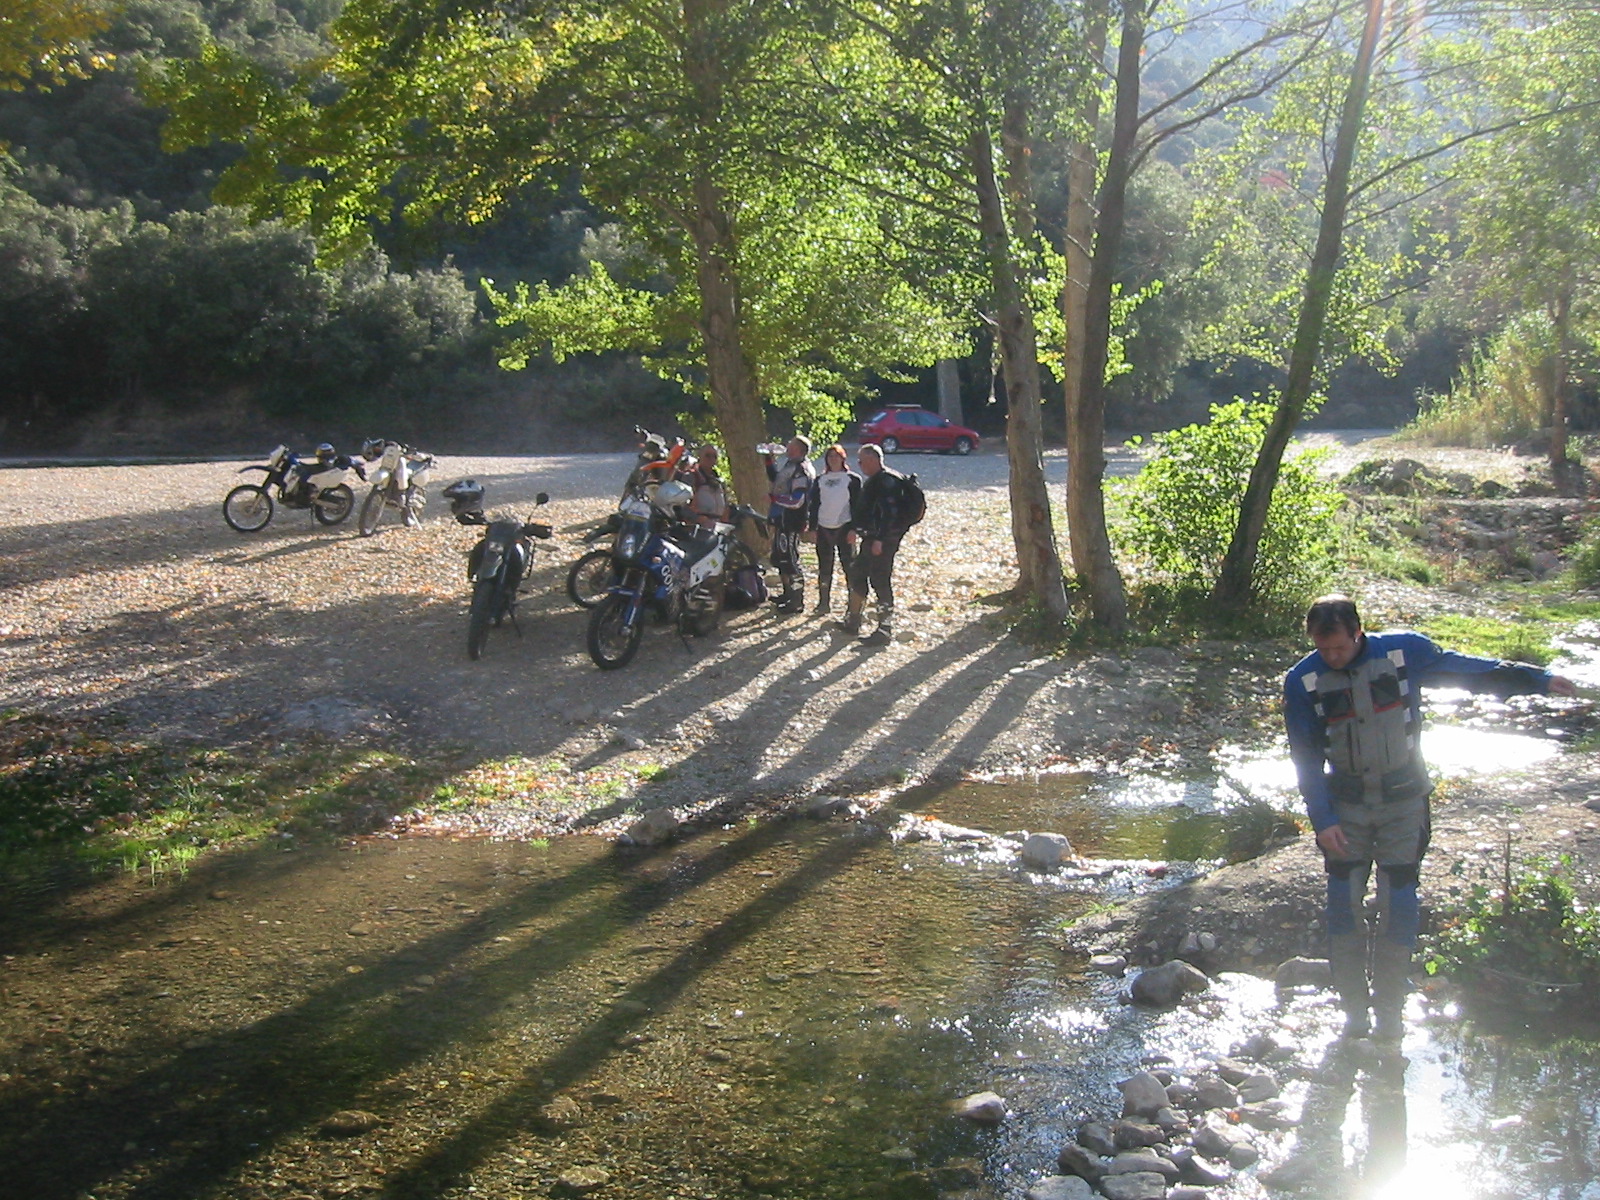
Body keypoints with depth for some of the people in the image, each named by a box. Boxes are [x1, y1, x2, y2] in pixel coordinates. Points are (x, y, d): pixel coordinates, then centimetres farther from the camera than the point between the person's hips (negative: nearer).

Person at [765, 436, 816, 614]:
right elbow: (775, 478, 33)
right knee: (779, 558, 21)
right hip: (781, 519, 11)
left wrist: (773, 497, -18)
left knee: (789, 560, -7)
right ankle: (788, 592, 36)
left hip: (791, 522, -11)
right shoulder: (789, 464, 12)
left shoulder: (802, 470, -19)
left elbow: (796, 501, -27)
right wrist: (769, 459, 20)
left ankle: (797, 601, -1)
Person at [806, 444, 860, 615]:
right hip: (823, 529, 4)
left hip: (844, 528, -4)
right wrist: (813, 528, 5)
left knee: (848, 566, -4)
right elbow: (814, 505, 13)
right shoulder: (820, 480, 12)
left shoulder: (852, 479, 1)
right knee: (824, 568, 7)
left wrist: (853, 529, -11)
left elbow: (856, 505, -3)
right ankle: (824, 602, 15)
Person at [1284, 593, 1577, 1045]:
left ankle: (1389, 1016, 13)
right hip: (1345, 808, 1)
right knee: (1344, 907, 1)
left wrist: (1538, 680, 11)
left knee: (1398, 907, 0)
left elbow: (1465, 669, 5)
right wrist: (1322, 820, -11)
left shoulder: (1405, 652, -11)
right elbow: (1307, 758, -5)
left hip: (1404, 804, 0)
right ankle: (1353, 1015, 13)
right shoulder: (1303, 681, -10)